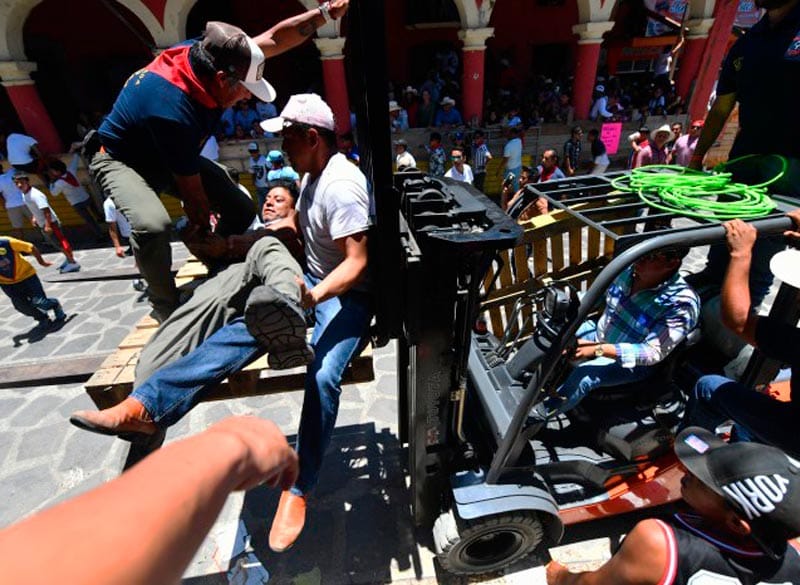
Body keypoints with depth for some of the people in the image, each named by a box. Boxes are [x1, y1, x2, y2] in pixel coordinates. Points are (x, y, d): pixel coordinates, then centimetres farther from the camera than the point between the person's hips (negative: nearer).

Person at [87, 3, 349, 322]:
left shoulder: (206, 53, -19)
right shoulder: (172, 110, -40)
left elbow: (274, 38, -8)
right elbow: (192, 193, -28)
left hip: (167, 153, 8)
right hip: (120, 157, -7)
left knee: (242, 210, -3)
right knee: (152, 224, -38)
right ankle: (167, 309, -11)